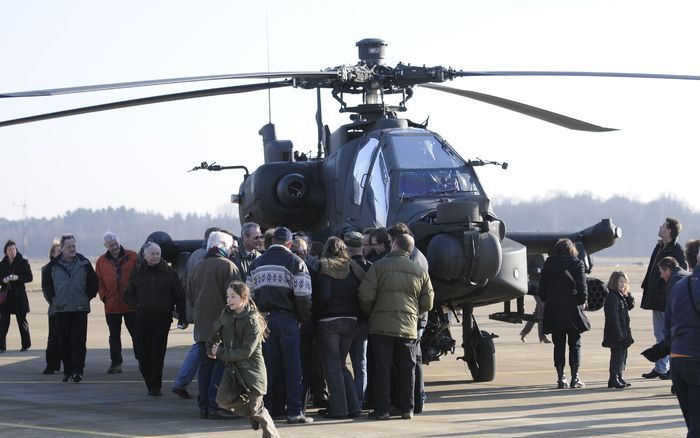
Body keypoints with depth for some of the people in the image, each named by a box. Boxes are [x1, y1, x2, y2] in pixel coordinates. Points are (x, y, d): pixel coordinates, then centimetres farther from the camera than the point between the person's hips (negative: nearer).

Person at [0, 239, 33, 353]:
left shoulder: (23, 262, 0)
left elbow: (30, 277, -2)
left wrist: (18, 278, -16)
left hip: (19, 296, -2)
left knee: (22, 320, 5)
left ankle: (26, 345, 14)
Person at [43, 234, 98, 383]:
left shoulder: (84, 263, 2)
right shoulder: (54, 265, 5)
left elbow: (93, 283, 10)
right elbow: (48, 284, 17)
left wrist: (87, 297, 3)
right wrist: (53, 299, 9)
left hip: (80, 309, -2)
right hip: (61, 309, 2)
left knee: (79, 341, -7)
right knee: (64, 341, 5)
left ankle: (77, 371, -8)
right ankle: (67, 370, 12)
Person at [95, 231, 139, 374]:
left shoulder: (132, 257, -1)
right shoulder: (102, 261, 6)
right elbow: (99, 282, 9)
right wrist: (104, 296, -2)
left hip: (131, 305, -2)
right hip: (111, 306, 2)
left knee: (136, 334, 2)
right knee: (114, 336, 9)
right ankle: (116, 363, 16)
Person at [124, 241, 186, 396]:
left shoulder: (169, 273, 3)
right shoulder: (137, 273, 7)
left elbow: (179, 296, 4)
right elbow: (128, 295, 16)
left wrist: (182, 317, -3)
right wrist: (137, 305, -4)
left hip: (163, 318, -2)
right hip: (143, 319, 2)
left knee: (158, 354, -7)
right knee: (143, 354, 0)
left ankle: (155, 385, -1)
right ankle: (151, 384, 16)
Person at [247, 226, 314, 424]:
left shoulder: (257, 262, 11)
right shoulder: (295, 261, -4)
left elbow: (250, 293, 10)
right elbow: (303, 295, -11)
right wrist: (304, 317, 1)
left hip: (264, 318, 4)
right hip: (287, 318, -4)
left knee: (268, 366, 10)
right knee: (292, 367, -2)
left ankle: (266, 409, 11)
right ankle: (294, 412, -4)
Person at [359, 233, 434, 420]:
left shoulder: (379, 266, -3)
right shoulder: (420, 271, 9)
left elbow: (365, 296, -7)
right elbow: (427, 303, 9)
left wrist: (369, 313, 12)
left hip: (381, 326, -2)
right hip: (408, 327, 3)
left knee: (382, 368, 1)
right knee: (407, 369, 9)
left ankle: (381, 410, 1)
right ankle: (407, 409, 11)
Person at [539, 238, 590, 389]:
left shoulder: (549, 263, 4)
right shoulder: (577, 263, -4)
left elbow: (542, 289, 5)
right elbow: (582, 289, -8)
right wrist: (581, 302, 7)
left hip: (553, 310, 2)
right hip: (572, 309, -2)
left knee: (559, 344, 7)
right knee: (575, 344, 5)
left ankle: (561, 378, 3)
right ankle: (575, 378, 2)